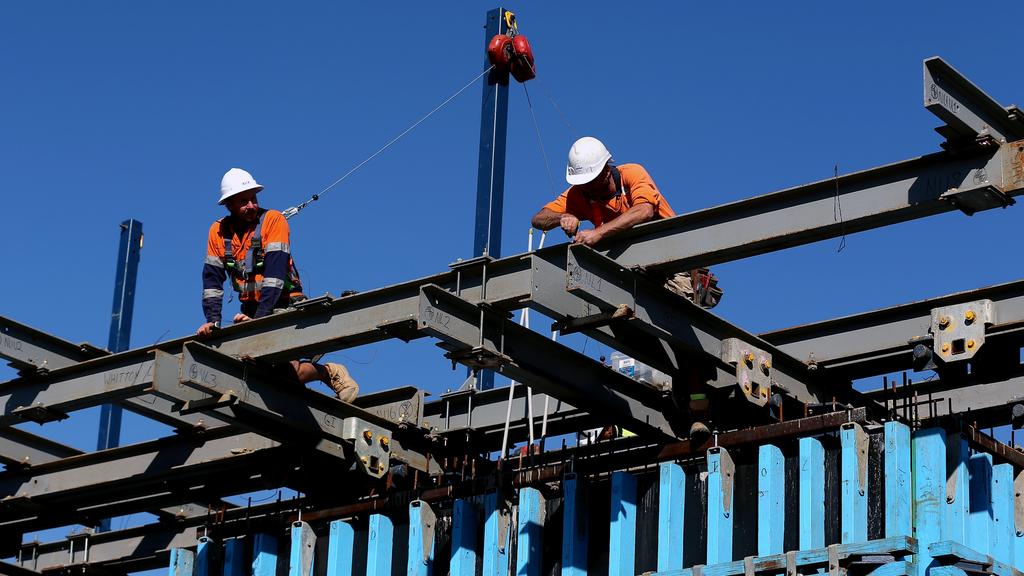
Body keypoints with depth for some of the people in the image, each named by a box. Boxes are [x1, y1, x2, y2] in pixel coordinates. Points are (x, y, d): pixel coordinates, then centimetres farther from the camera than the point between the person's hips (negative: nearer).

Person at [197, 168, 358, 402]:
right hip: (251, 310, 5)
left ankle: (331, 372, 6)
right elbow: (212, 280, 2)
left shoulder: (273, 220, -12)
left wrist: (260, 317, -31)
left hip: (284, 306, -5)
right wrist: (213, 320, -12)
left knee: (285, 371, -21)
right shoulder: (218, 231, 3)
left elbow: (275, 272, -22)